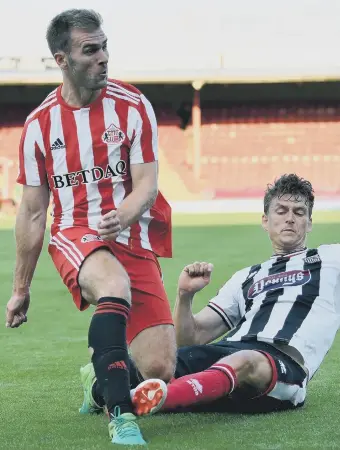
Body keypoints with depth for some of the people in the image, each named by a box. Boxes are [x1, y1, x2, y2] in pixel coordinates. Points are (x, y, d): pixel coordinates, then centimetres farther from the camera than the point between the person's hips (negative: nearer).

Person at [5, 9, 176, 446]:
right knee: (115, 286, -39)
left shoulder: (133, 106, -1)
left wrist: (122, 217, -29)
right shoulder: (39, 124, 3)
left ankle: (103, 375, 28)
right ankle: (120, 413, -32)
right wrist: (21, 289, 15)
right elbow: (32, 214, 11)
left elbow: (146, 187, -5)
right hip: (75, 236, -1)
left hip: (134, 240, 1)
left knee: (159, 368, -9)